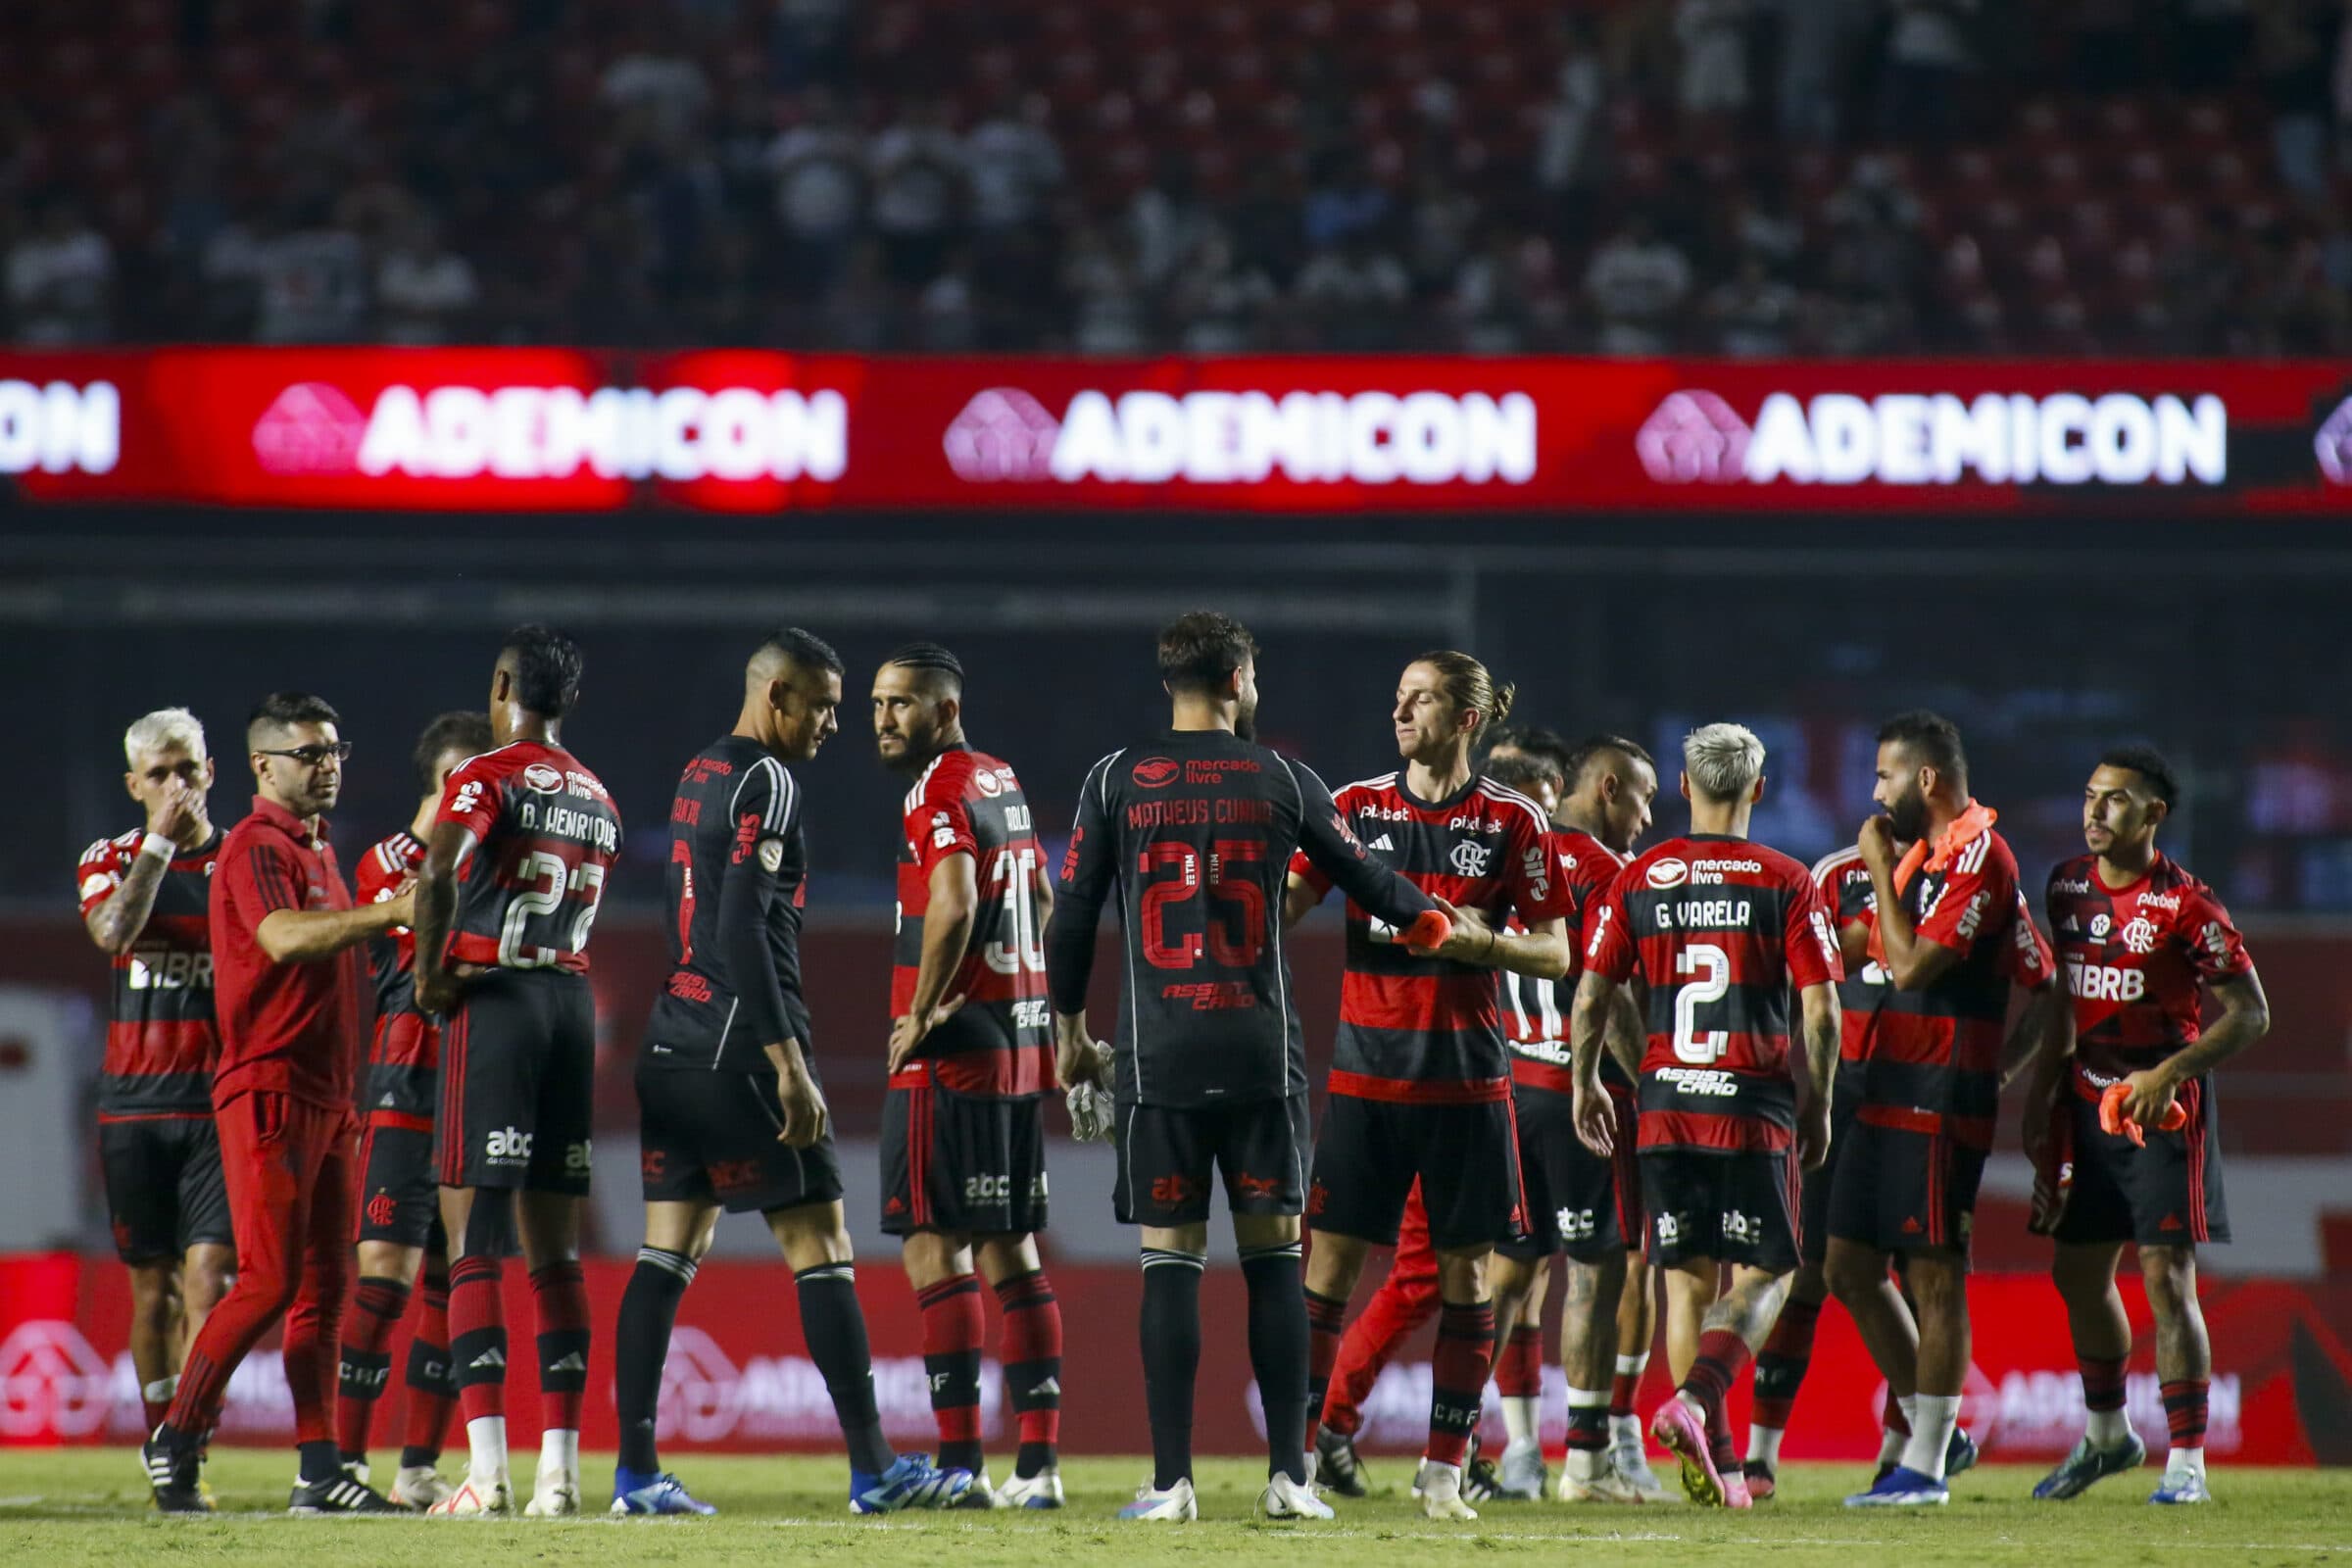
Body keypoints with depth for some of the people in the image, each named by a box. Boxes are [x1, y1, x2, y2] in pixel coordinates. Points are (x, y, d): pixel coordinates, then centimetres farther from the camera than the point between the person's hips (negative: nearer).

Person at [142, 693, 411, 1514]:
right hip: (269, 1091, -9)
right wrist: (393, 912, -38)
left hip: (326, 1099, 9)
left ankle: (319, 1468, 5)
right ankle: (175, 1439, -2)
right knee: (270, 1281, -12)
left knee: (324, 1287, 5)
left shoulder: (319, 853, 20)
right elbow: (282, 938, -30)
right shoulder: (256, 849, -10)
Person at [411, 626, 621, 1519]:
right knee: (556, 1250, 10)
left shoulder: (488, 779, -6)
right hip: (573, 999, 6)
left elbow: (438, 877, -22)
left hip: (493, 999, -6)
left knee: (473, 1240, -6)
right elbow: (582, 918, 11)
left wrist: (430, 976, -9)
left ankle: (486, 1470, -15)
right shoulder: (598, 802, 15)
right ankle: (559, 1468, 7)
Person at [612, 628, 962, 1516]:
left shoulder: (698, 776, 16)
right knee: (821, 1249, -4)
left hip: (675, 1041, 9)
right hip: (740, 1045, -9)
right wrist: (789, 1066, -21)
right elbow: (743, 931, -20)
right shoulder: (766, 785, -12)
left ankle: (636, 1471, 3)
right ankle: (873, 1471, -3)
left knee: (668, 1253, 6)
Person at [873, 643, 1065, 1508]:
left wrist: (923, 1011, -17)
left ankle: (960, 1462, -13)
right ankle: (1038, 1460, 10)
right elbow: (1040, 899, 27)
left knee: (934, 1242, -7)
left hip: (953, 1049, -9)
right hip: (1022, 1042, 9)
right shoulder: (1002, 780, 16)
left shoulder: (938, 792, -12)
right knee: (1009, 1249, 11)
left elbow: (954, 903, -26)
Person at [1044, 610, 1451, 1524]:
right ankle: (1287, 1475, 3)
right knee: (1274, 1256, 6)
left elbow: (1071, 920, 2)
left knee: (1170, 1261, 1)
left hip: (1158, 1054, 0)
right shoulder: (1283, 781, 3)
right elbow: (1364, 881, 15)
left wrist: (1070, 1029, 16)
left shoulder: (1116, 782, 2)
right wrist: (1429, 921, 36)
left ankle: (1172, 1483, -2)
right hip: (1261, 1051, 0)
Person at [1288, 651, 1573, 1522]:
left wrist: (1478, 938, -14)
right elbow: (1287, 901, -1)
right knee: (1330, 1255, -4)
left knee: (1465, 1269, 3)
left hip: (1466, 1074, -1)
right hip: (1367, 1068, 1)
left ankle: (1444, 1468, 10)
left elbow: (1555, 953, 3)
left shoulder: (1511, 820, 1)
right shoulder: (1359, 806, 6)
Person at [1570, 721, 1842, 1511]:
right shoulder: (1785, 883, -3)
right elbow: (1820, 1011, -5)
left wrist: (1586, 1083, 19)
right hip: (1754, 1104, -3)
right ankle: (1696, 1401, -20)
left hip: (1666, 1105, 3)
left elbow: (1590, 997, 4)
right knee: (1763, 1273, 5)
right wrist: (1817, 1105, 7)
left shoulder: (1638, 878, 4)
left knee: (1688, 1278, 9)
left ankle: (1715, 1463, 7)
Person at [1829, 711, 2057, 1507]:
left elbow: (1911, 966, -20)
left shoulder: (1978, 857, -13)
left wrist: (1881, 869, -12)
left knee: (1934, 1276, -4)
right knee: (1849, 1266, 10)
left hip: (1939, 1104, -10)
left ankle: (1924, 1468, 0)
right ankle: (1929, 1431, 19)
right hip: (1889, 1096, 10)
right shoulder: (1922, 853, 16)